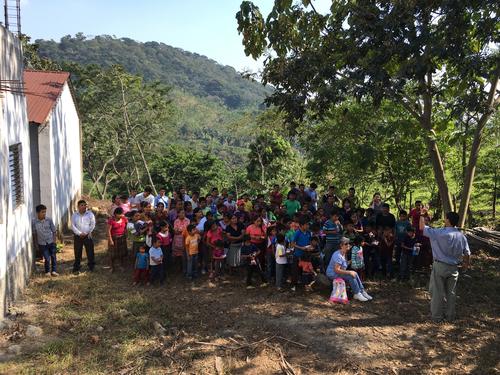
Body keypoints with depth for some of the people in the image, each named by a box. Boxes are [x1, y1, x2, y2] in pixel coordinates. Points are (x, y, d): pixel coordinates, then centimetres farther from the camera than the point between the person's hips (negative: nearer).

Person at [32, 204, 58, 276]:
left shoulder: (49, 220, -7)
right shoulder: (34, 222, -9)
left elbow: (53, 231, 2)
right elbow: (34, 233, 2)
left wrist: (54, 241, -1)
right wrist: (36, 243, 4)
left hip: (51, 242, 1)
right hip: (42, 243, -1)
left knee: (53, 257, 5)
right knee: (47, 258, 1)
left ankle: (54, 271, 18)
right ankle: (47, 271, 22)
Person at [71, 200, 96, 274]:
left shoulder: (90, 214, 0)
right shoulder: (74, 215, 5)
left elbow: (92, 225, -1)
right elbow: (73, 226, 0)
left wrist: (86, 233, -10)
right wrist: (80, 233, -11)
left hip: (88, 236, -1)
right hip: (78, 236, 1)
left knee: (90, 252, 3)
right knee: (77, 253, 5)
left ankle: (91, 267, 16)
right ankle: (76, 268, 15)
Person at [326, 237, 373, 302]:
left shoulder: (344, 254, 9)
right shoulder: (338, 255, -24)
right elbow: (336, 270, -29)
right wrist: (349, 272, -23)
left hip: (338, 272, 10)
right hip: (332, 274, -10)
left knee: (355, 274, -2)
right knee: (350, 276, -23)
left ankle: (362, 291, 0)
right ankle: (357, 294, -12)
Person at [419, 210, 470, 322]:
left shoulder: (440, 233, -18)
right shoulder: (462, 236, -1)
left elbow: (422, 228, -12)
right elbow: (467, 253, 4)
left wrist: (422, 215, 2)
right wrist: (466, 265, 22)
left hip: (439, 266, -5)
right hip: (454, 268, 5)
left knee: (437, 292, 7)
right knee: (451, 292, 16)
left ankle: (437, 316, 15)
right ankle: (450, 316, 26)